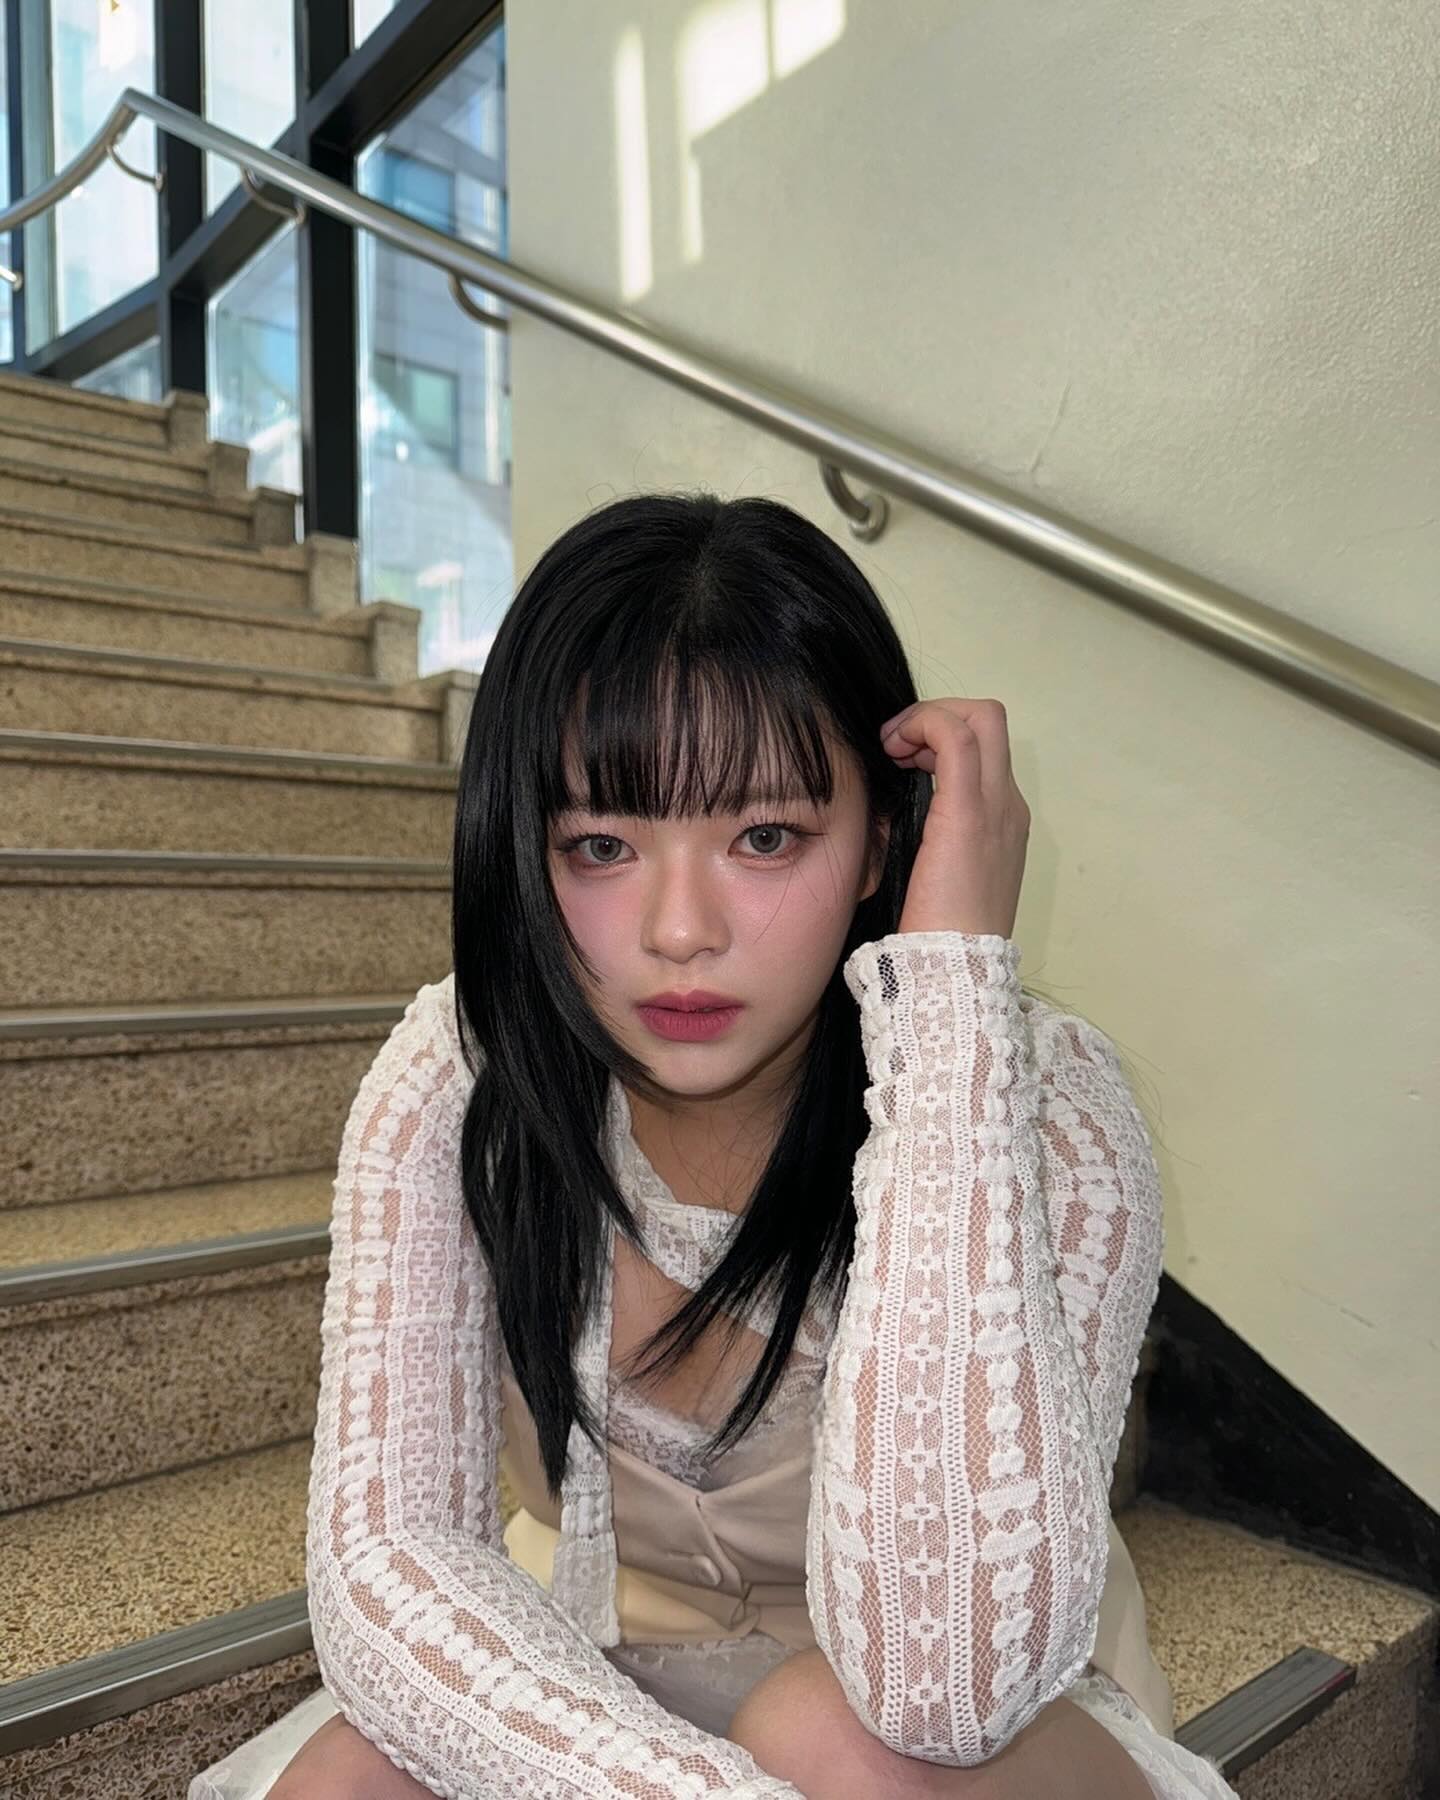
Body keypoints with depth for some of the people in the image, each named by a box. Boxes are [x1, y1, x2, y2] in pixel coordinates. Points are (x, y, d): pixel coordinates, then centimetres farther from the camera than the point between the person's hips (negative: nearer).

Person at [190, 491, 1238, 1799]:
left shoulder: (1044, 1108, -26)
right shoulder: (460, 1082, -18)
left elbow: (944, 1681, -37)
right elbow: (381, 1554, -22)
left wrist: (953, 989, -40)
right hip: (579, 1677, 2)